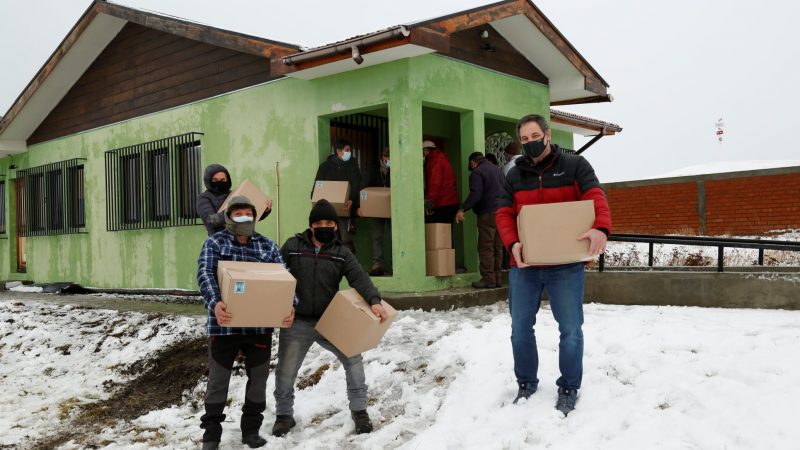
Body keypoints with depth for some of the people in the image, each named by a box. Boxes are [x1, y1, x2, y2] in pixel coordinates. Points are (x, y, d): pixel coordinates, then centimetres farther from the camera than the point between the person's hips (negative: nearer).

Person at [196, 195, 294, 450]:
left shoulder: (267, 246, 8)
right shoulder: (215, 243, 0)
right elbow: (205, 275, -14)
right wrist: (215, 302, -33)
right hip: (225, 323, -3)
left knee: (258, 377, 12)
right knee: (218, 379, 6)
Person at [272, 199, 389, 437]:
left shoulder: (341, 253, 1)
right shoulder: (292, 246, -1)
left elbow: (359, 278, -13)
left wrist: (374, 301, -30)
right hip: (296, 323, -1)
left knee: (353, 358, -4)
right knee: (285, 371, 7)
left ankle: (359, 411, 14)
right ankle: (284, 415, 30)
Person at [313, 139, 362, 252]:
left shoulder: (352, 165, 7)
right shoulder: (325, 166, 9)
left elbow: (356, 186, -4)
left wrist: (351, 200, -22)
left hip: (346, 208, -1)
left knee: (346, 240, -9)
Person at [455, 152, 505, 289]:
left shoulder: (477, 172, -8)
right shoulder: (498, 169, 19)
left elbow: (475, 195, -19)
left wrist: (463, 209, -22)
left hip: (487, 213, -8)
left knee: (485, 248, -5)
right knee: (497, 248, 11)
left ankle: (488, 279, -7)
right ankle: (497, 278, 13)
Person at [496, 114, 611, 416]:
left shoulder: (575, 166, 0)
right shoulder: (514, 175, 8)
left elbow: (595, 197, -13)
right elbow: (504, 214, 1)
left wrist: (600, 228, -35)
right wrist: (512, 243, -20)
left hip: (565, 267, -3)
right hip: (524, 266, 3)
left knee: (570, 330, 5)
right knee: (520, 329, 11)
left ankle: (568, 389, 22)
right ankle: (526, 384, 29)